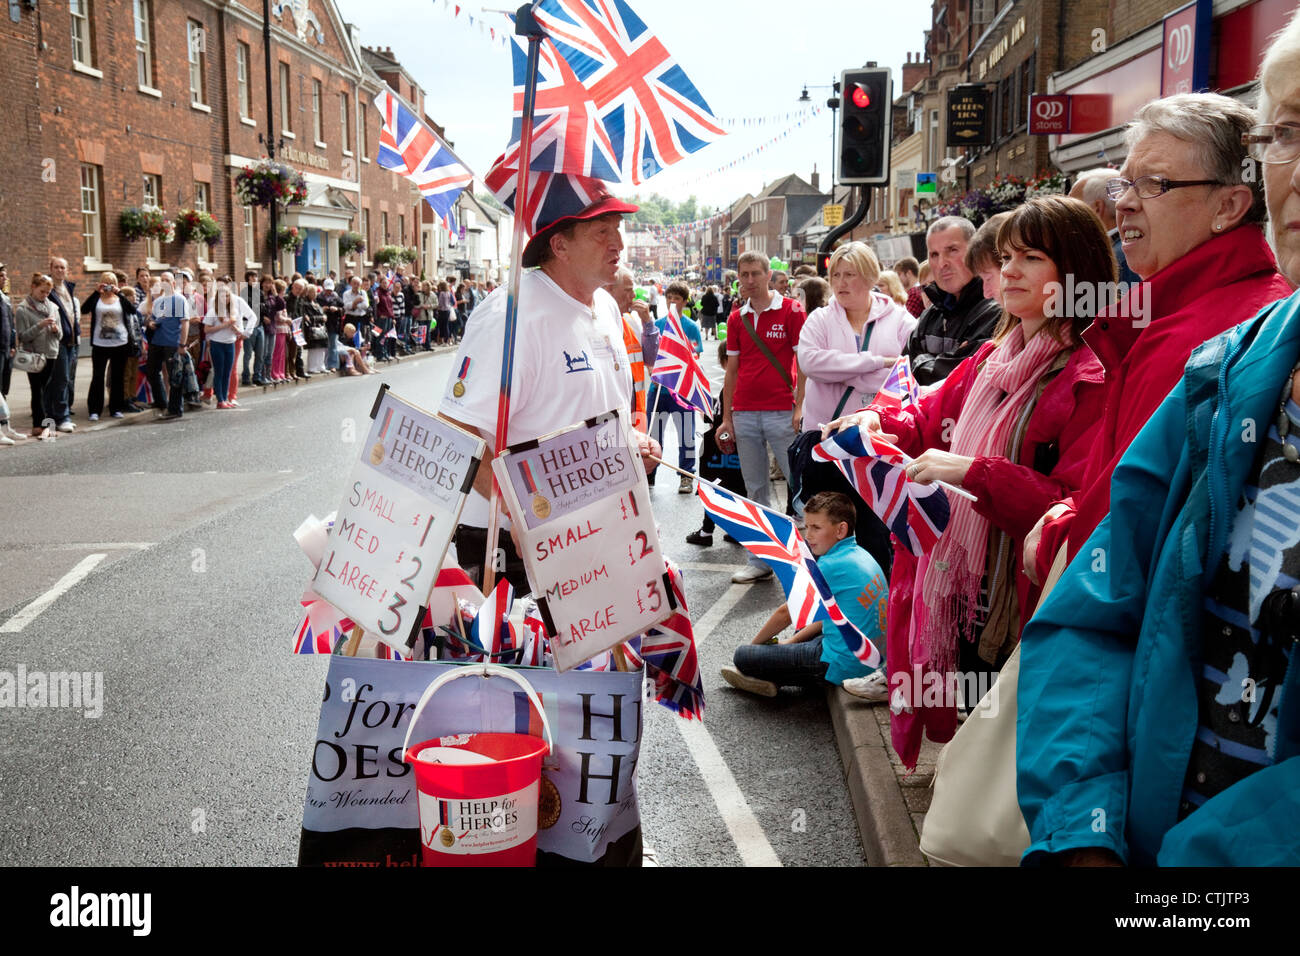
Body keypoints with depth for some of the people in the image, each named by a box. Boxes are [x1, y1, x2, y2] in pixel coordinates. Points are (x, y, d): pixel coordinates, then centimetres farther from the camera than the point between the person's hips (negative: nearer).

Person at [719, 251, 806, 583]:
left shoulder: (791, 311, -2)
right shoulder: (736, 318, 11)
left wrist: (800, 408, -12)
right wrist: (727, 416, 12)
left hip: (781, 412, -5)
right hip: (744, 415, 5)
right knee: (755, 489, 8)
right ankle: (760, 561, 14)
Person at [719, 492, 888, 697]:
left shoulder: (831, 566, -18)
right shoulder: (861, 555, 9)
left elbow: (786, 613, -7)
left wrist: (754, 643, 7)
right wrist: (793, 640, 18)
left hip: (843, 666, -10)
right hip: (871, 658, 10)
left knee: (742, 657, -12)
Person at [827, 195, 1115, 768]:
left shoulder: (1091, 381, -16)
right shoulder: (991, 360, 10)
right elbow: (933, 417, 26)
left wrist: (973, 473, -27)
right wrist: (882, 422, 6)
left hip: (1022, 611, -7)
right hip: (958, 593, 7)